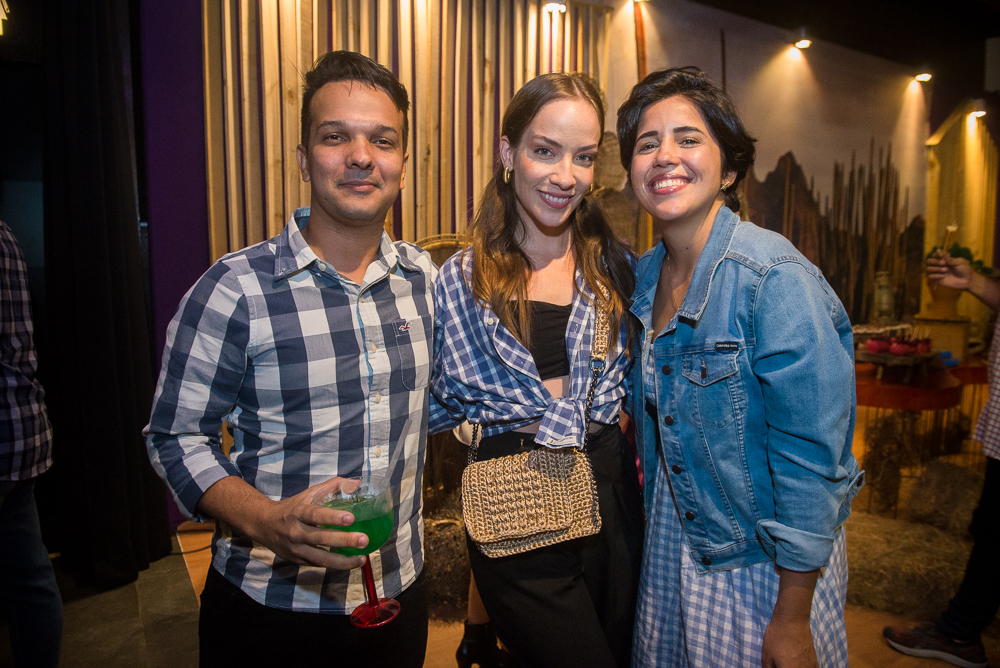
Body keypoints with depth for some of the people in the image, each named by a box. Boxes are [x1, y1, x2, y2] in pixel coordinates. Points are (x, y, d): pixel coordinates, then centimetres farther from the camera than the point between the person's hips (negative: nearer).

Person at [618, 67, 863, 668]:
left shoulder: (775, 279, -24)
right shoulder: (644, 277, -3)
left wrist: (792, 620, -16)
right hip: (670, 543, 6)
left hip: (768, 559, -6)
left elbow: (810, 459, -21)